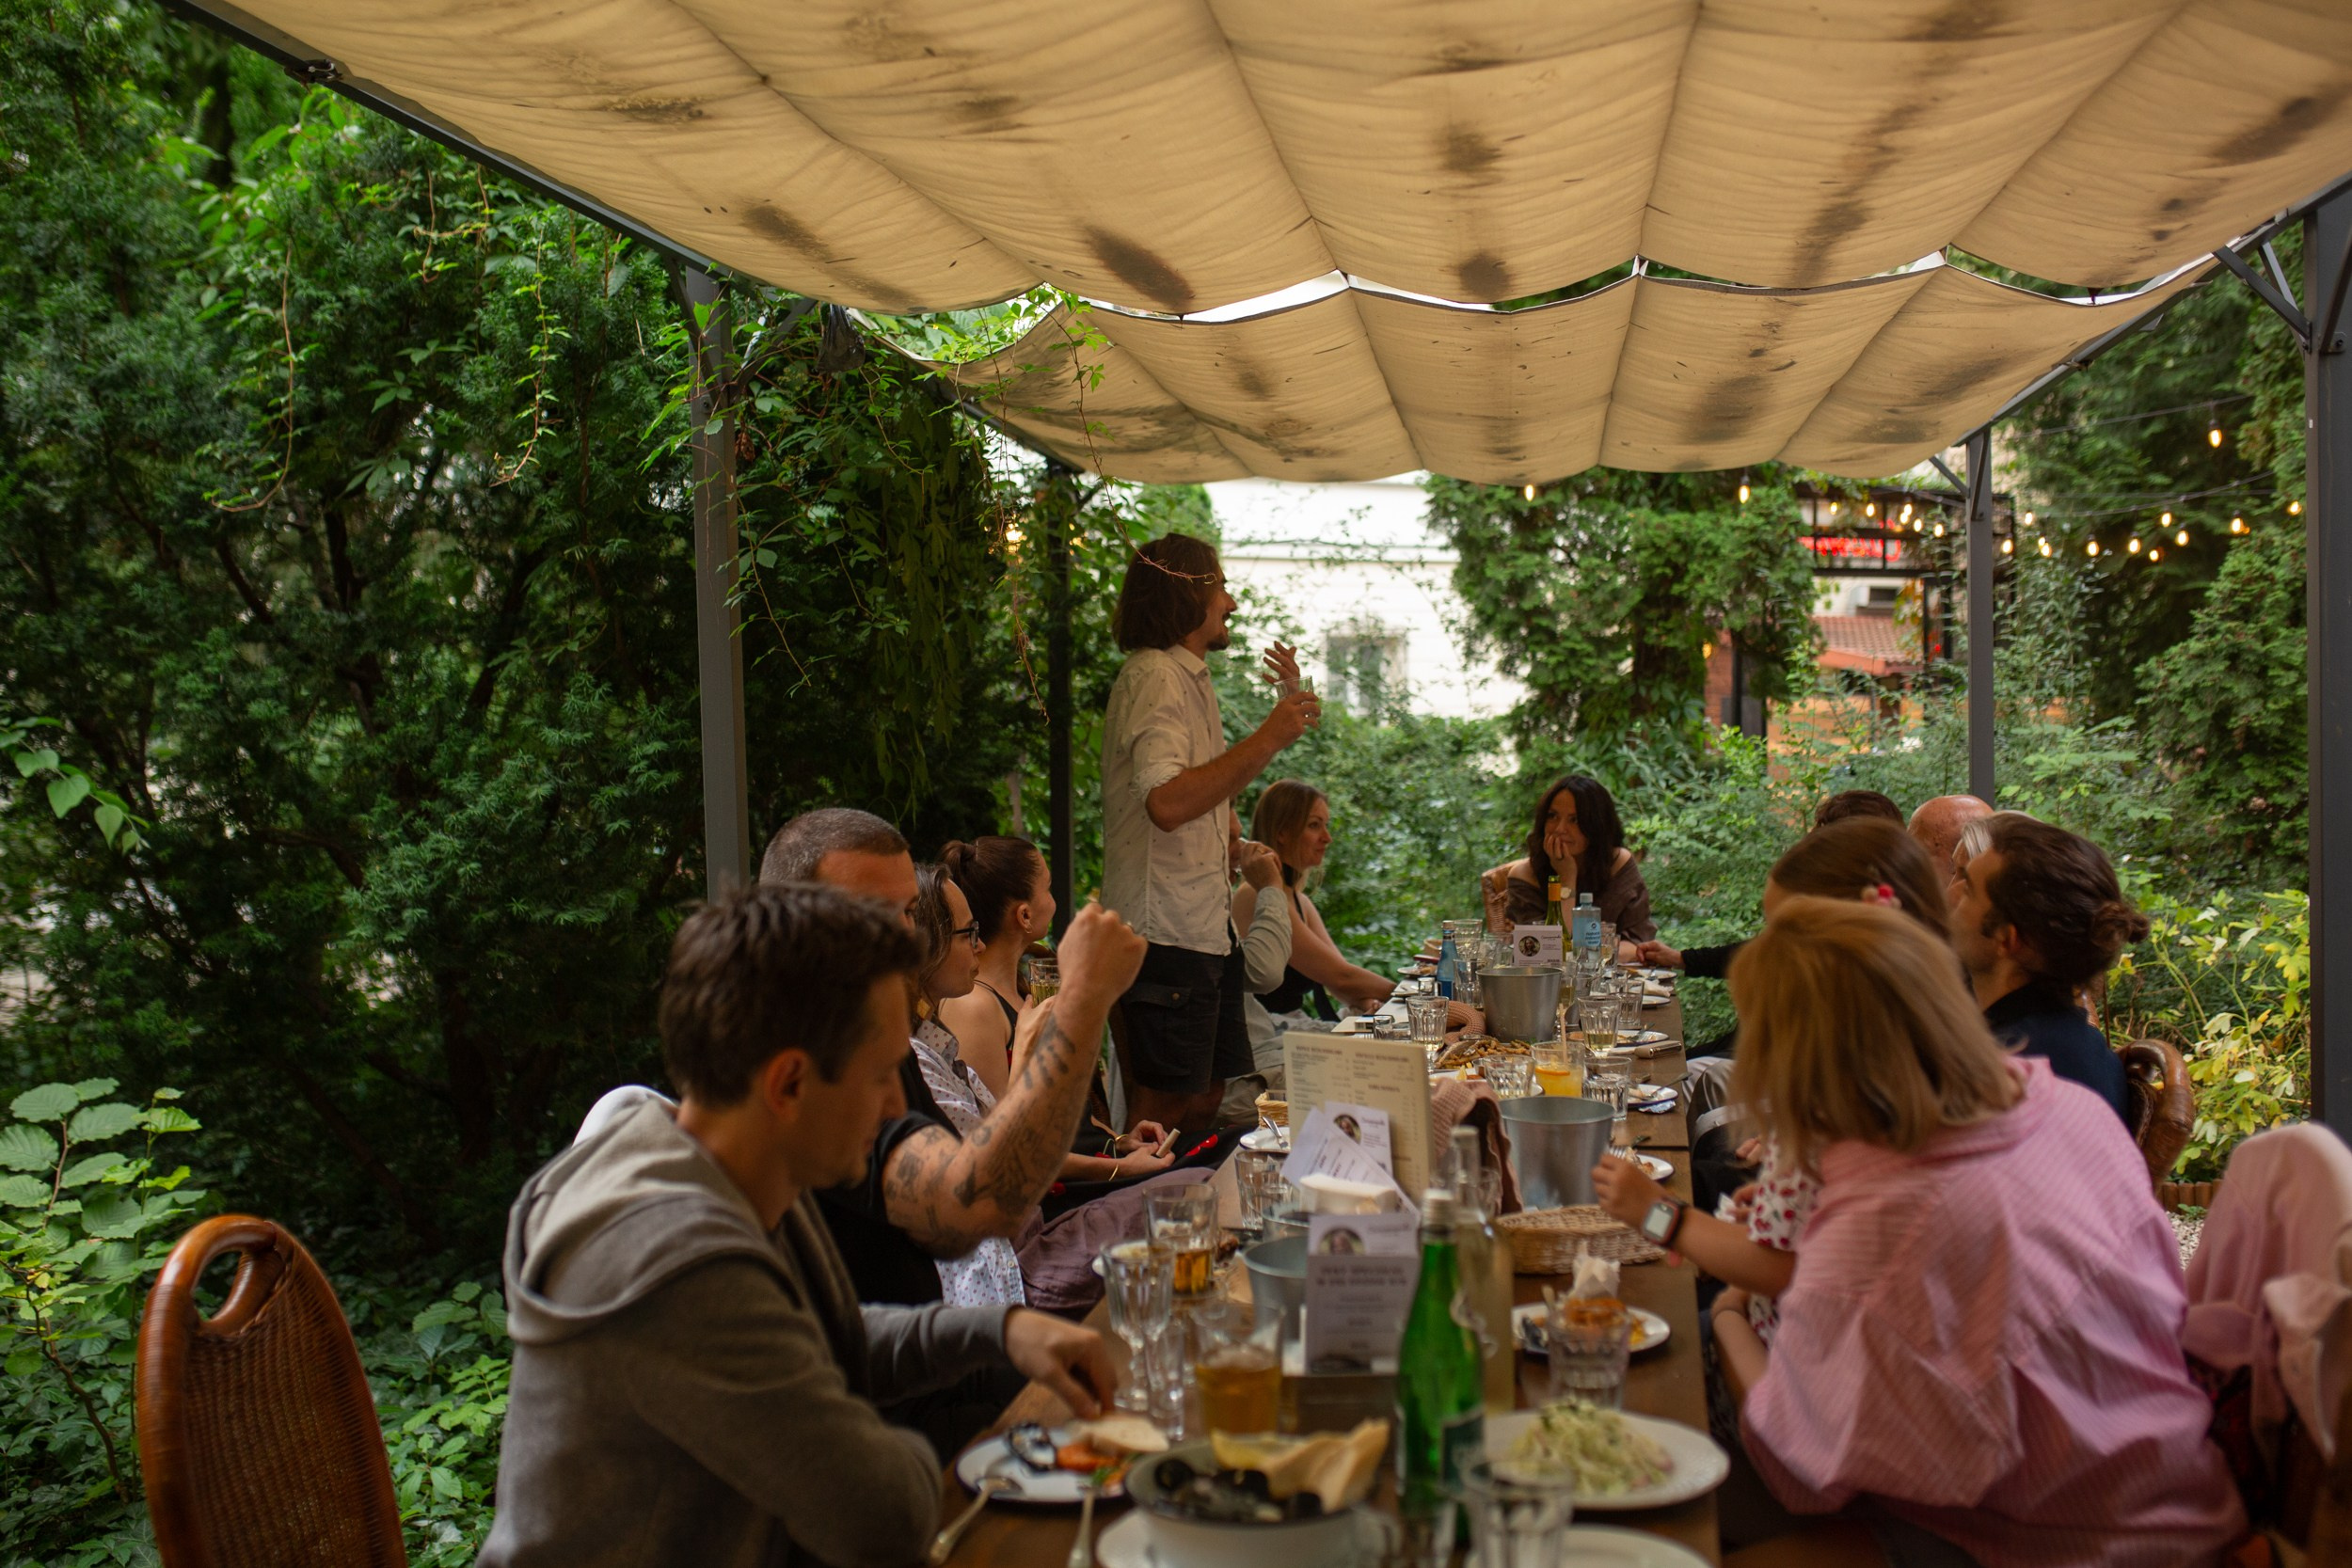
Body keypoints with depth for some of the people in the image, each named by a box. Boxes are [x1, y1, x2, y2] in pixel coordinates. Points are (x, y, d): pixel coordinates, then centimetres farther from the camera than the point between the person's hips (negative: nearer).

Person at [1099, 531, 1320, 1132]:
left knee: (1207, 1094, 16)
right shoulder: (1155, 677, -14)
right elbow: (1167, 801, -29)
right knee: (1165, 1108, -5)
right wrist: (1268, 738, -25)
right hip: (1166, 931, -10)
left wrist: (1286, 702, 21)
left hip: (1205, 924, 10)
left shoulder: (1191, 678, 19)